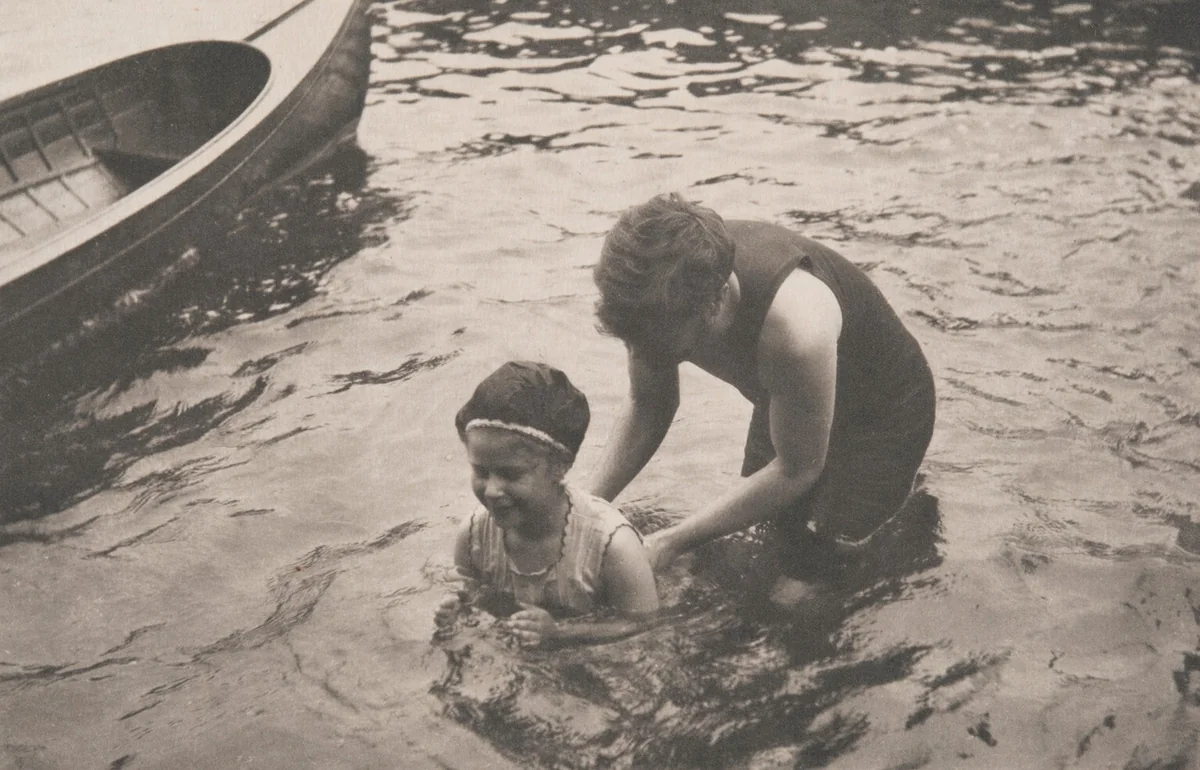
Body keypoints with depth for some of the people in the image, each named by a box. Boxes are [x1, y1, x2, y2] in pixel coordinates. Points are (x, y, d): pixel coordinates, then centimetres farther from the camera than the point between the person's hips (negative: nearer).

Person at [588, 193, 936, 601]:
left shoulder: (793, 326, -45)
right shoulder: (659, 297, -27)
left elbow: (797, 469, -29)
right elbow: (646, 407, -6)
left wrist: (670, 542, -28)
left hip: (882, 412, -6)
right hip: (785, 401, 6)